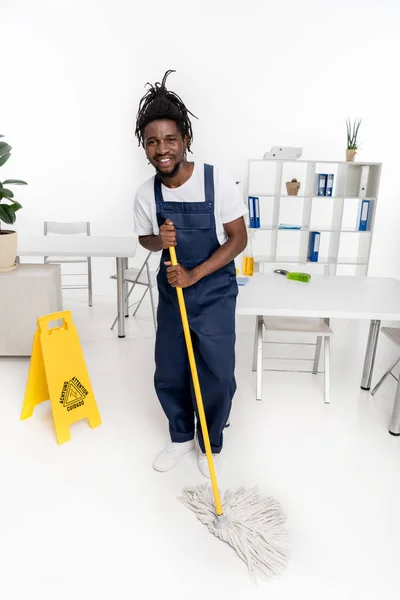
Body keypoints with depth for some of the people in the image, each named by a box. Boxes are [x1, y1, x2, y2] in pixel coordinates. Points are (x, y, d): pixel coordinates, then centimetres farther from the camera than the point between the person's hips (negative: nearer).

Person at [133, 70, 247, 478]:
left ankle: (210, 444, 33)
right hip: (171, 295, 3)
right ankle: (181, 437, 39)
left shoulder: (217, 182, -17)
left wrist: (193, 275, -19)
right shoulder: (146, 193, -7)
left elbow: (238, 239, -12)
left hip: (215, 295, -3)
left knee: (218, 378, 5)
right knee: (168, 376, 12)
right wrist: (160, 240, -16)